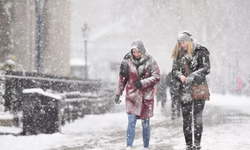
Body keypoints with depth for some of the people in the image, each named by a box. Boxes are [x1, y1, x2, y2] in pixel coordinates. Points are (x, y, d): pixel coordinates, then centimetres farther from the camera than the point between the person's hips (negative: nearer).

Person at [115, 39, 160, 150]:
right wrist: (118, 93, 6)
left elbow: (156, 77, -6)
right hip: (132, 95, 0)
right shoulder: (128, 61, 1)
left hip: (146, 96, 0)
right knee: (131, 121, -11)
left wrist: (142, 83, -16)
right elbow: (122, 79, 8)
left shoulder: (150, 61, -4)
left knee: (145, 123, 7)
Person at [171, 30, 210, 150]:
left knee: (197, 116, -6)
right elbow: (174, 70, 13)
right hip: (185, 89, 4)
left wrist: (192, 76, -18)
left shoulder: (200, 51, -3)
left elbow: (206, 68, -7)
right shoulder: (178, 53, 10)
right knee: (186, 117, 3)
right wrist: (180, 76, -10)